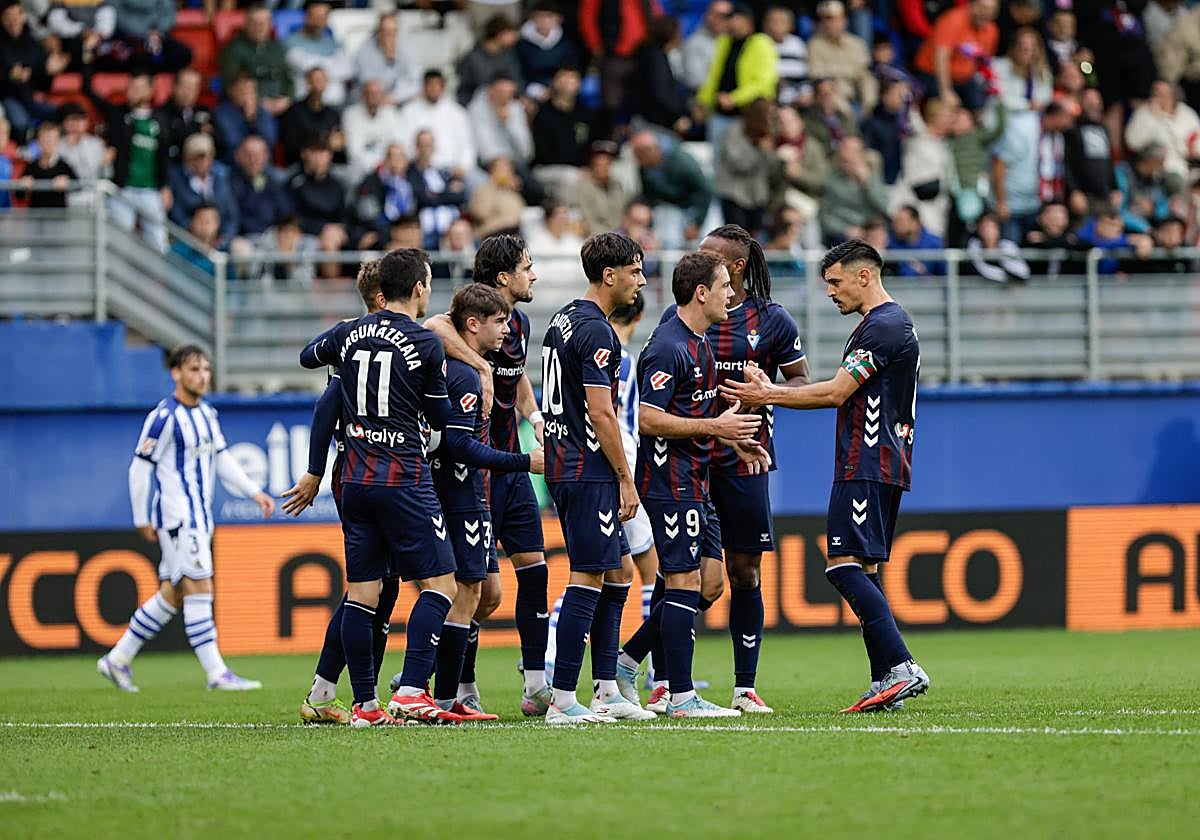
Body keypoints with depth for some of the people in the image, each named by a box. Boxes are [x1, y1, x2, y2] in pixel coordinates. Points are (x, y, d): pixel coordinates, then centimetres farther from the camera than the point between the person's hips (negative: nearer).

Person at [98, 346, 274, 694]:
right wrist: (142, 519, -9)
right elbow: (140, 467, -11)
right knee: (199, 587, -12)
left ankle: (117, 660, 20)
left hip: (199, 515, 9)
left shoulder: (207, 413, 13)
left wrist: (254, 492, 12)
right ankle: (216, 673, -12)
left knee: (172, 595, 11)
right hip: (176, 516, -9)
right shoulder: (165, 417, -13)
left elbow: (222, 459, 22)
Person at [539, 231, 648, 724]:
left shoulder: (563, 321, 15)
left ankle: (607, 690, 15)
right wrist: (626, 478, -14)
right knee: (588, 580, -8)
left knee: (619, 571, 14)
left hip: (564, 466, 10)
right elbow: (601, 412, -19)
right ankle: (563, 701, -9)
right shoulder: (596, 330, -15)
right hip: (589, 472, -10)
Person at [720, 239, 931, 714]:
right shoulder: (891, 323, 20)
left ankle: (900, 667, -21)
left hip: (868, 468, -11)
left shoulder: (882, 327, -13)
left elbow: (835, 393, -15)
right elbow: (846, 396, 23)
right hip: (883, 465, 11)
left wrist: (768, 396, -7)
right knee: (862, 569, 8)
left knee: (844, 564, -14)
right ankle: (886, 682, 4)